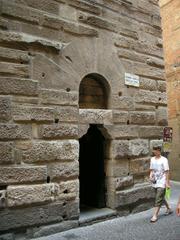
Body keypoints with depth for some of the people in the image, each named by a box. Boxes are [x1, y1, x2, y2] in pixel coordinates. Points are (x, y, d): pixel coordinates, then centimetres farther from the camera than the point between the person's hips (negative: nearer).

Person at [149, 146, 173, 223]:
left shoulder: (164, 160, -12)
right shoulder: (152, 159, 6)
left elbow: (167, 172, -10)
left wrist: (167, 183, -12)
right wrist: (150, 176, -5)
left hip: (162, 182, -6)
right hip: (155, 182, 6)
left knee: (158, 199, -7)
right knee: (161, 197, 19)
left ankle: (155, 215, 0)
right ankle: (169, 209, 41)